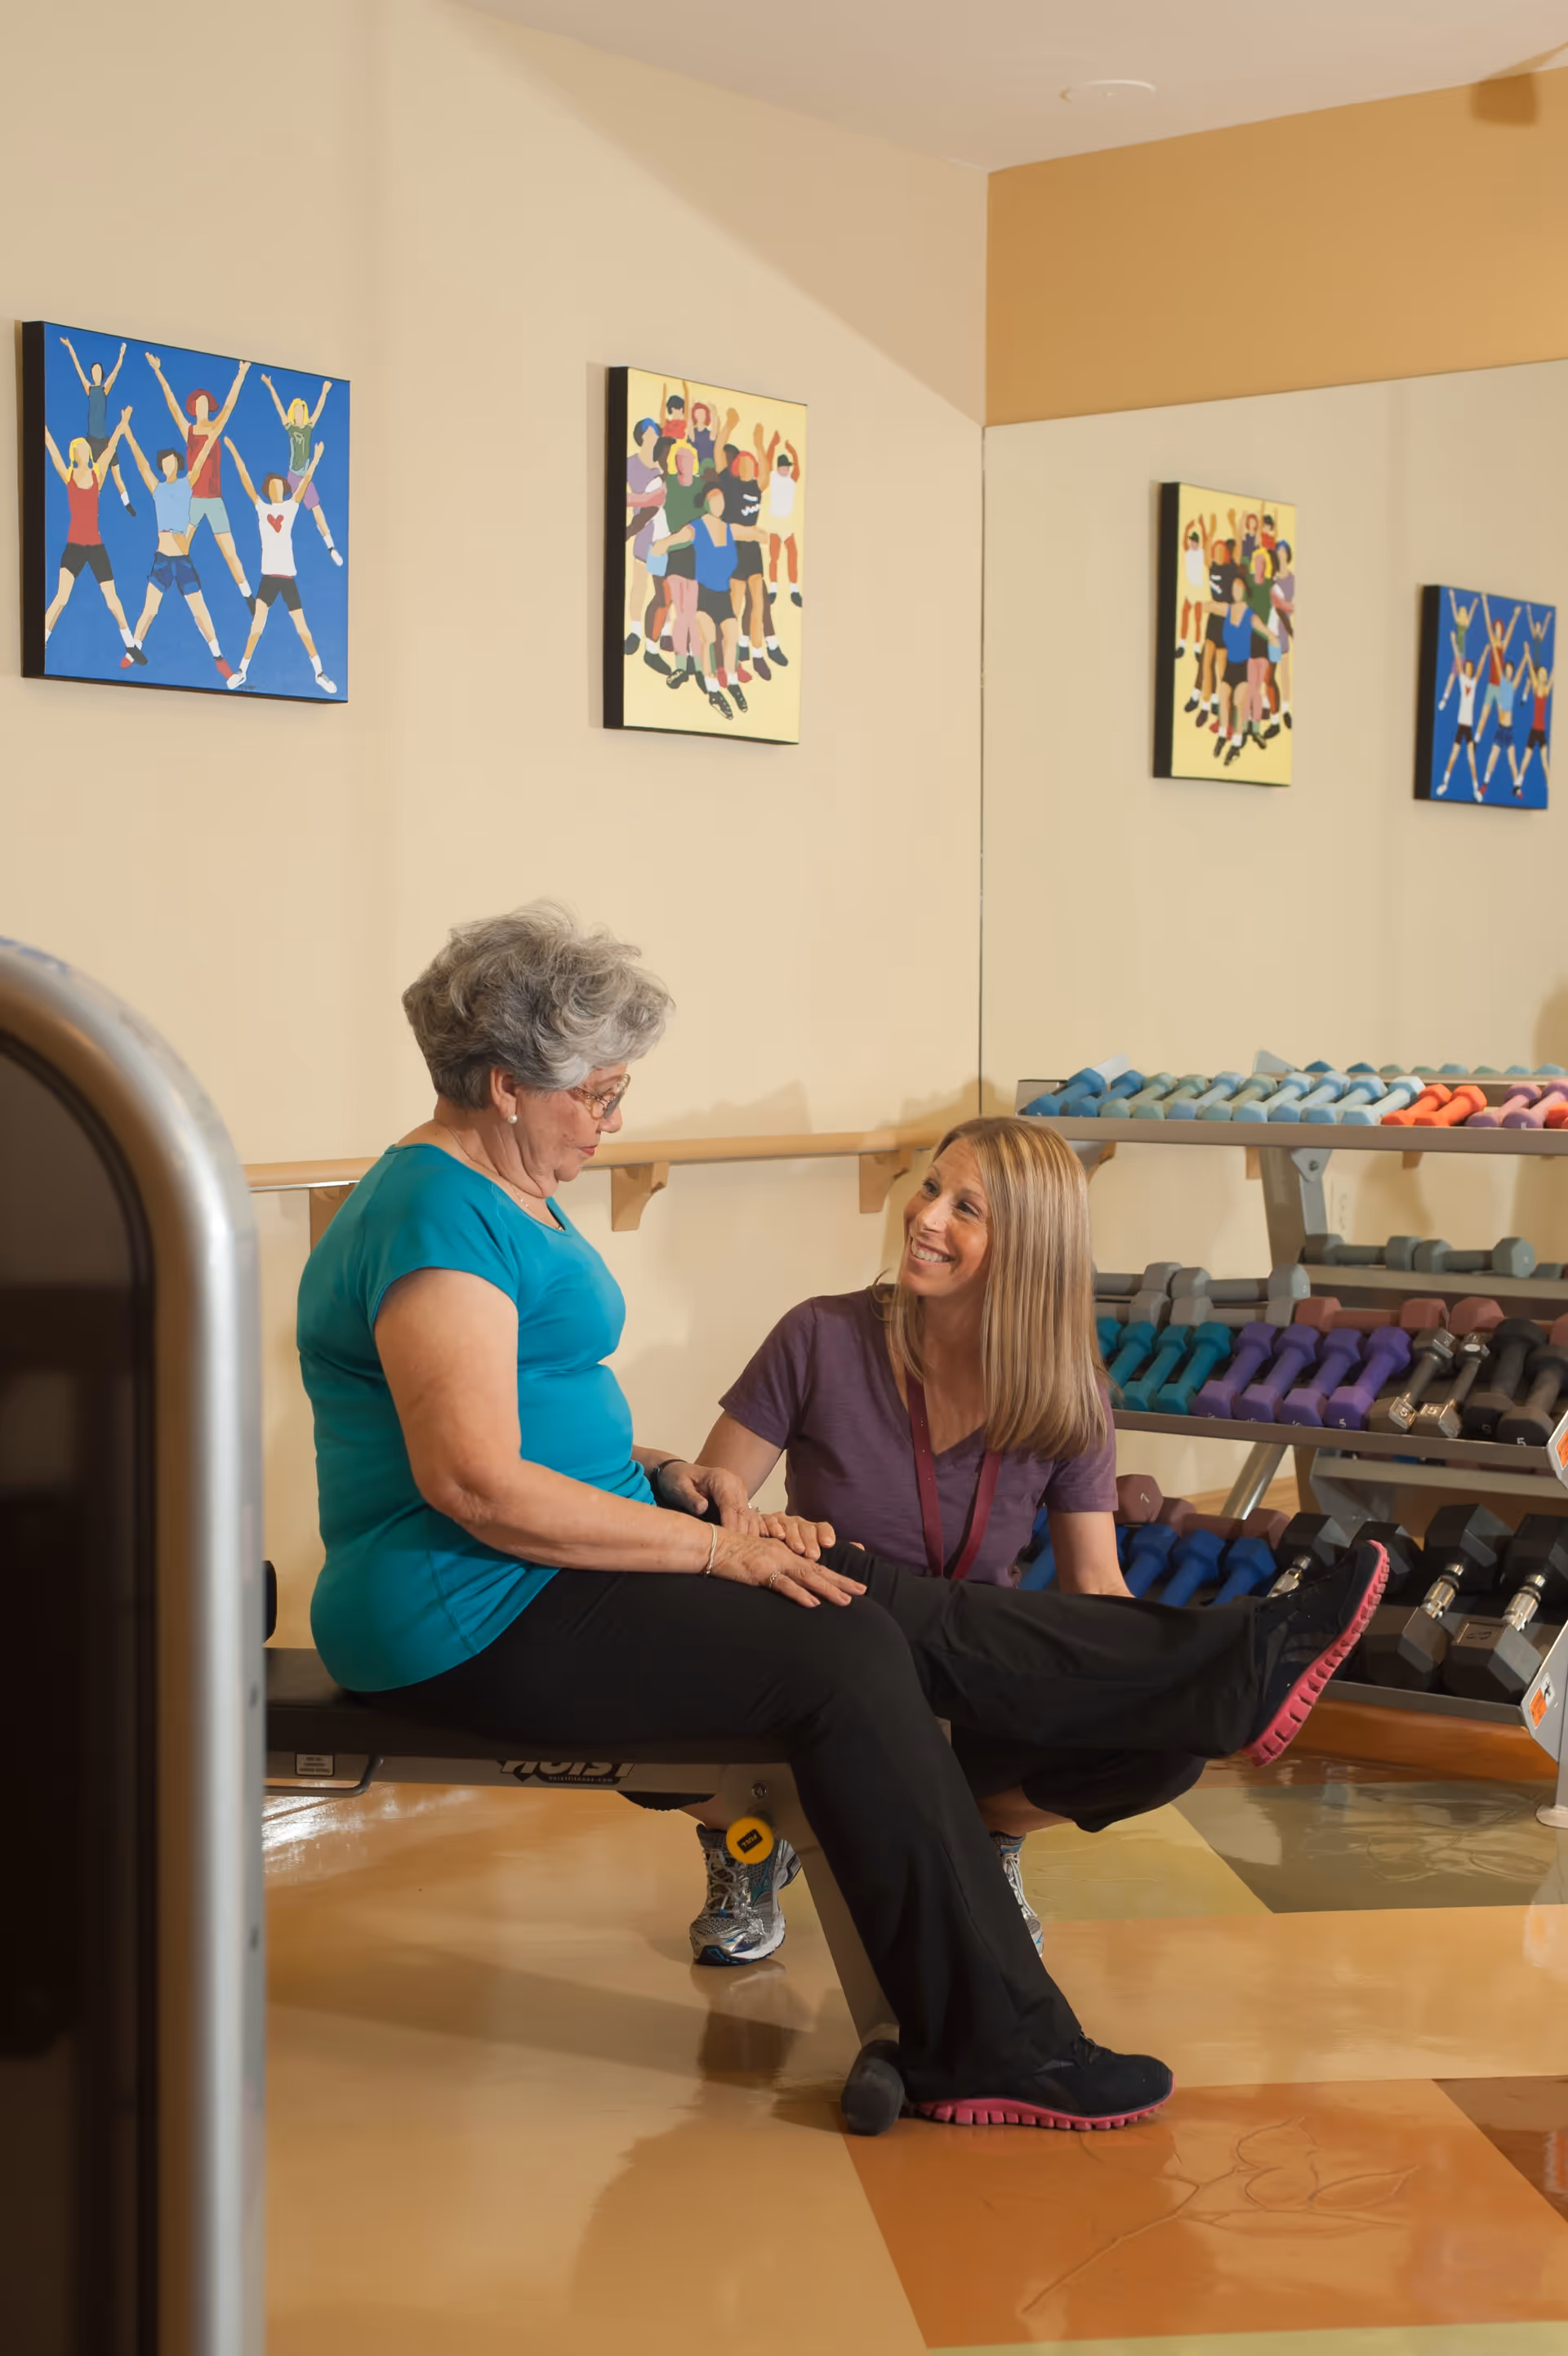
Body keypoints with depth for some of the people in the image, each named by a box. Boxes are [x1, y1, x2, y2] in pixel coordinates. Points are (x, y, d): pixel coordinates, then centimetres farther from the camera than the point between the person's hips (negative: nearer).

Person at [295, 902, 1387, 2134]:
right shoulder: (436, 1214, -19)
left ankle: (1240, 1673, 7)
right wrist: (711, 1547, -19)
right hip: (475, 1624, -10)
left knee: (896, 1602, 1)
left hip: (545, 1576, 10)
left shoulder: (506, 1192, 15)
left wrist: (658, 1471, 7)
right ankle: (993, 2047, -13)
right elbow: (477, 1484, -26)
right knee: (844, 1658, -18)